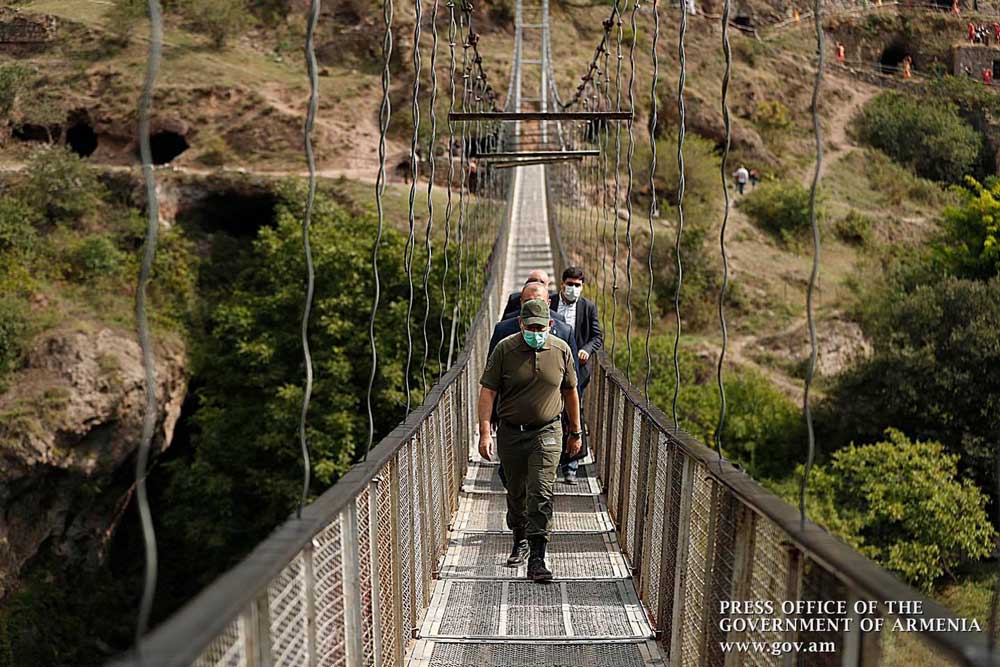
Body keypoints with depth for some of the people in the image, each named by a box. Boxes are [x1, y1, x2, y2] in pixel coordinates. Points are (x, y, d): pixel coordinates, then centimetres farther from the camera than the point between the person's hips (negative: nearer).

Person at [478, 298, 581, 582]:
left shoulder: (561, 350, 0)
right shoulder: (505, 349, -6)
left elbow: (570, 391, 11)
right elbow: (488, 391, -6)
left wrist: (575, 432, 15)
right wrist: (485, 432, -15)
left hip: (547, 433, -1)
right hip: (510, 433, 1)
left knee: (540, 495, -11)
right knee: (516, 493, 15)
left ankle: (536, 559, -9)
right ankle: (520, 541, 38)